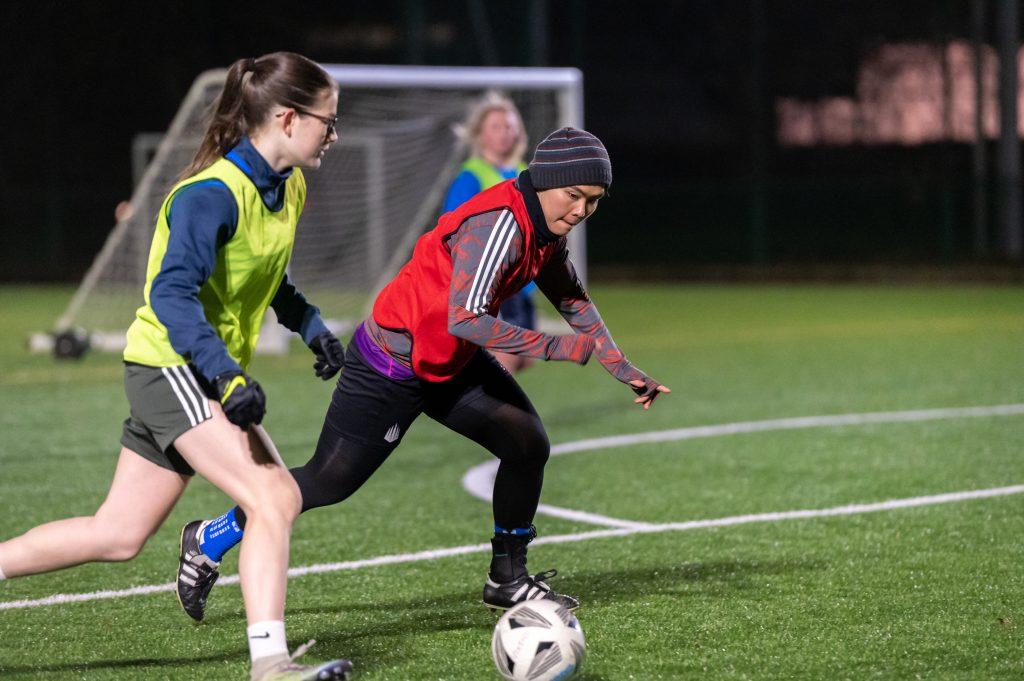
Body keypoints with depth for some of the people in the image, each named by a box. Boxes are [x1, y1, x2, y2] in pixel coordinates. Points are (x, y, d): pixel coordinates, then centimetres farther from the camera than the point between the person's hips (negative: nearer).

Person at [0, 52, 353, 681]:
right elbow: (172, 294, -28)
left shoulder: (290, 187, 9)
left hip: (202, 374, 9)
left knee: (119, 536, 10)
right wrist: (229, 375, -36)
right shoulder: (213, 194, -20)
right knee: (275, 498, -21)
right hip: (171, 365, -9)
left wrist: (313, 328, 11)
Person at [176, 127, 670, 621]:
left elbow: (572, 299, 17)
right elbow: (464, 319, -40)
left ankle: (507, 580, 13)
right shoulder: (499, 224, -31)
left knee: (528, 444, -2)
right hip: (389, 370, -9)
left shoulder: (545, 225, -1)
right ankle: (210, 540, 19)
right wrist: (555, 347, -37)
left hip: (453, 363, 9)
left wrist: (620, 367, 11)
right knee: (328, 483, -1)